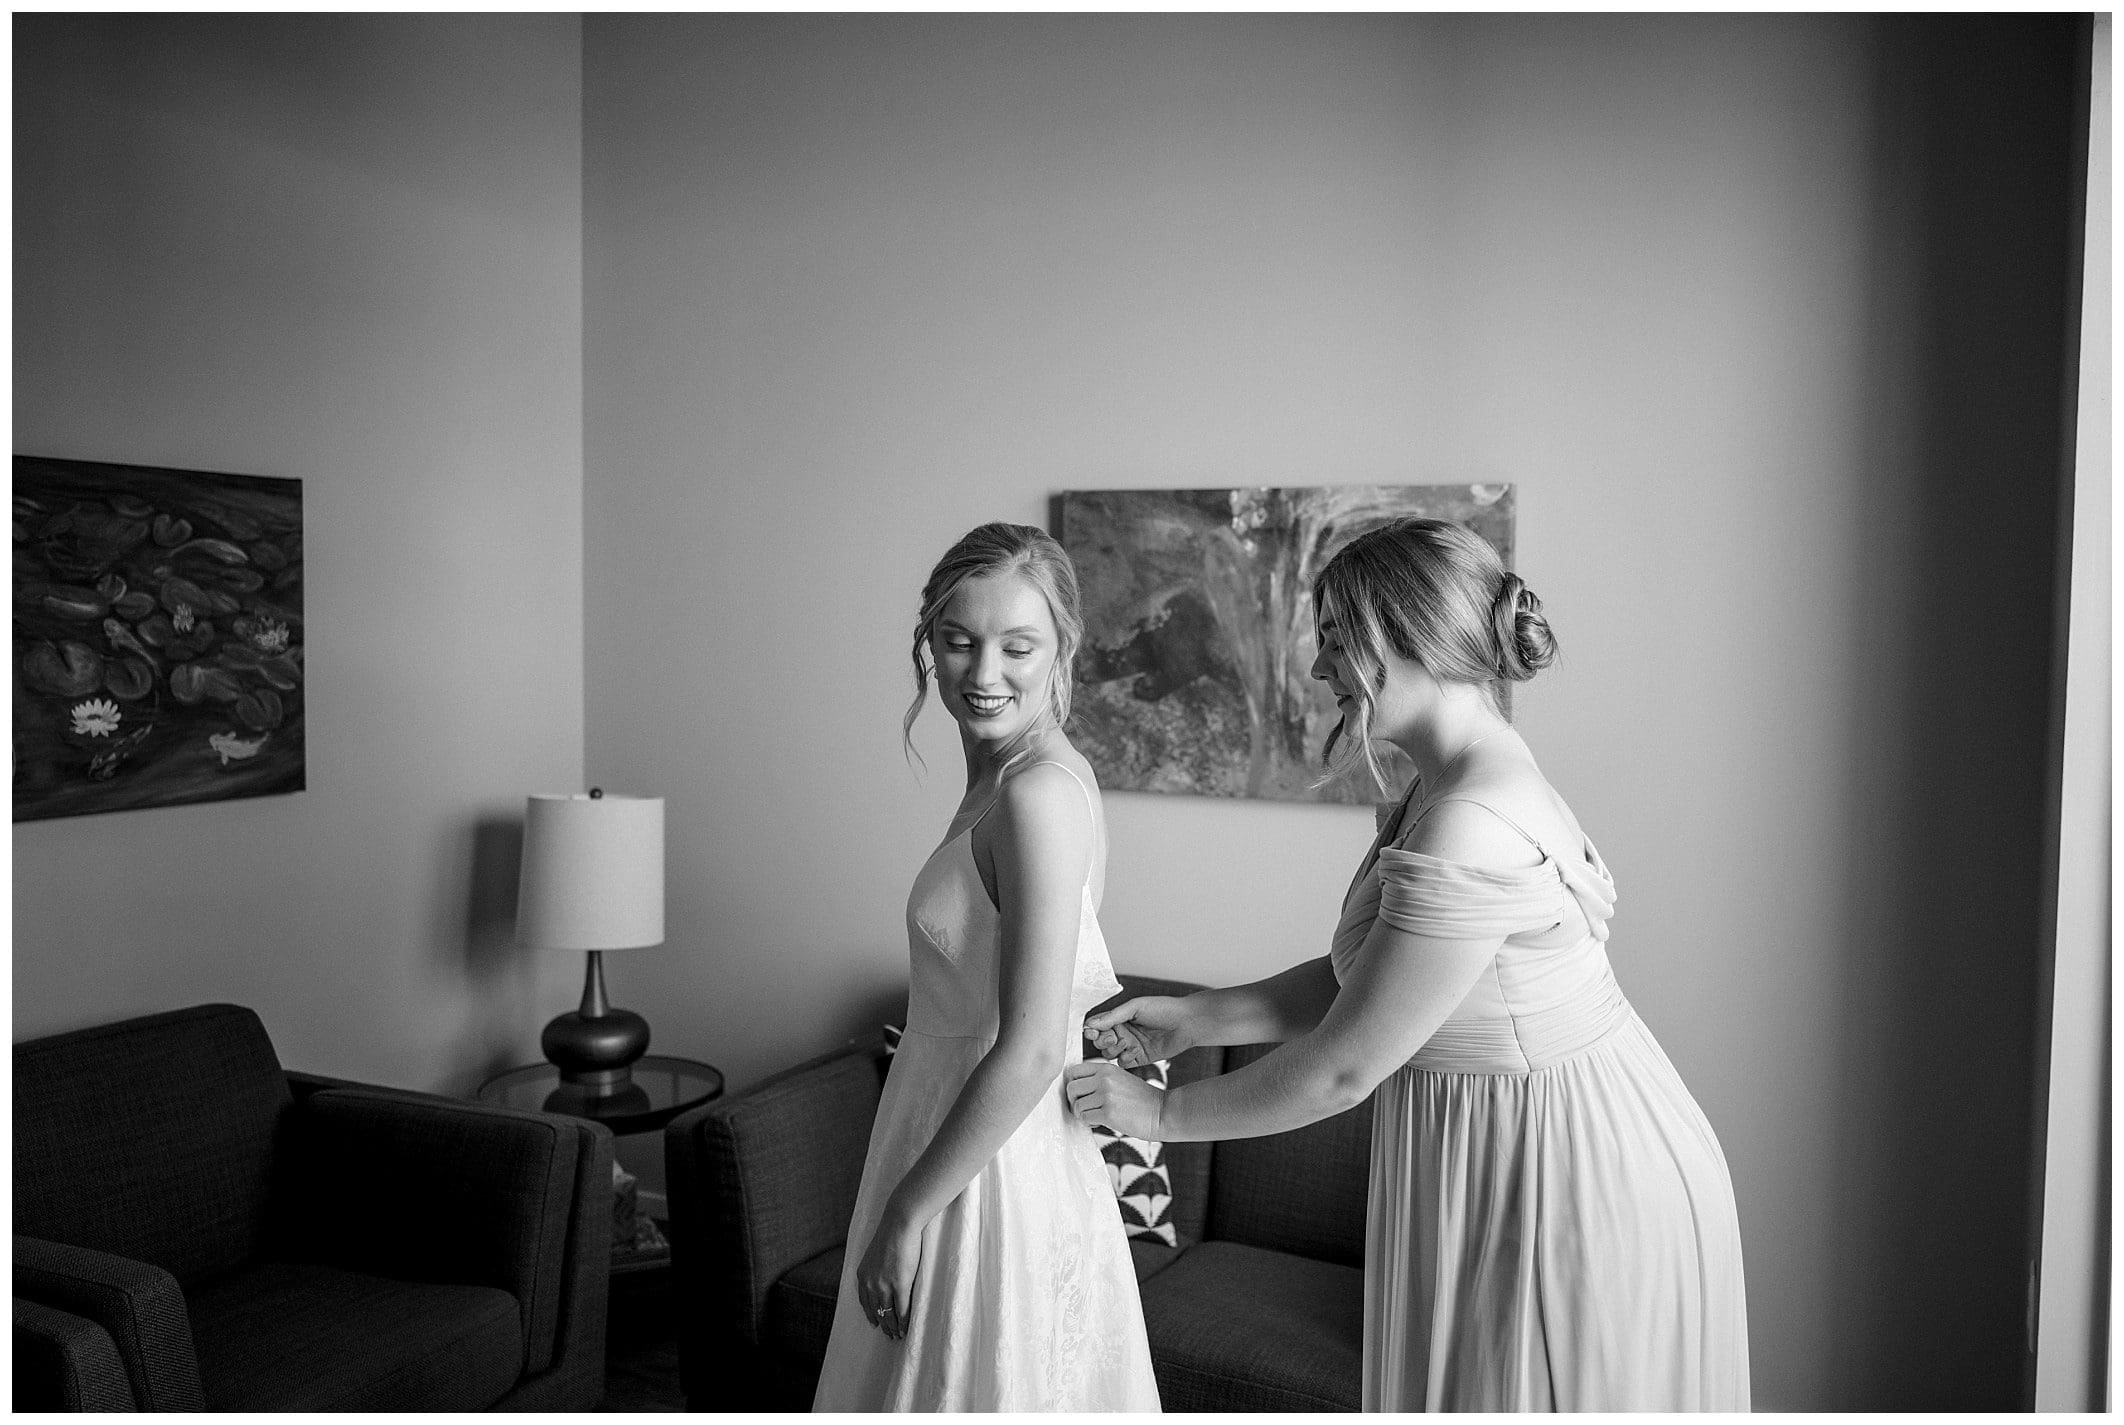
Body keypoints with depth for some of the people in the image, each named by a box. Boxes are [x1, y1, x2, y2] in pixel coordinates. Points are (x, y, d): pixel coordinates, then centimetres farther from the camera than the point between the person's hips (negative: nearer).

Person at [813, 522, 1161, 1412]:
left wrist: (906, 1213, -17)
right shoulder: (1007, 779, 6)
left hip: (995, 1171, -9)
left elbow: (1030, 1052, -25)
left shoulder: (1039, 795, -22)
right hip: (967, 1159, 9)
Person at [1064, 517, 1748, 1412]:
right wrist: (1189, 1020, 4)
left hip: (1572, 1193, -9)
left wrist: (1164, 1115, -11)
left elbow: (1341, 1070, -23)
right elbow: (1355, 978, 9)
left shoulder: (1470, 832, -29)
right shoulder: (1446, 783, 3)